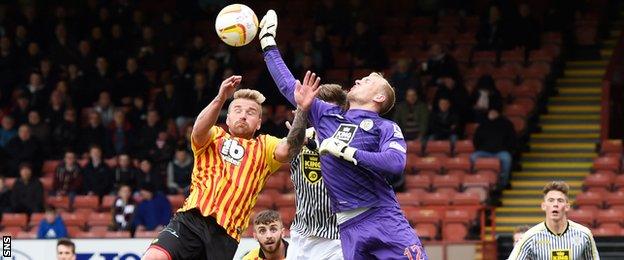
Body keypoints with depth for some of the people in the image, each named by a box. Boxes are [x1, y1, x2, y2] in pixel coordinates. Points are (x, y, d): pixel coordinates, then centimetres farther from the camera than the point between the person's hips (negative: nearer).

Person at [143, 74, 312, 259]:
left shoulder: (264, 148, 19)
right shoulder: (214, 137, 17)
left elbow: (288, 150, -3)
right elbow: (199, 131, -7)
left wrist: (302, 110, -19)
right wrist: (220, 99, -24)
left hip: (225, 234, 1)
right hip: (190, 218, -1)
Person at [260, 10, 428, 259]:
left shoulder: (386, 127, 5)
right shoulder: (327, 115, 19)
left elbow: (396, 163, -15)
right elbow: (289, 86, 26)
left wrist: (344, 151, -13)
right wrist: (268, 41, 29)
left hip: (384, 218, -3)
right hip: (349, 227, 3)